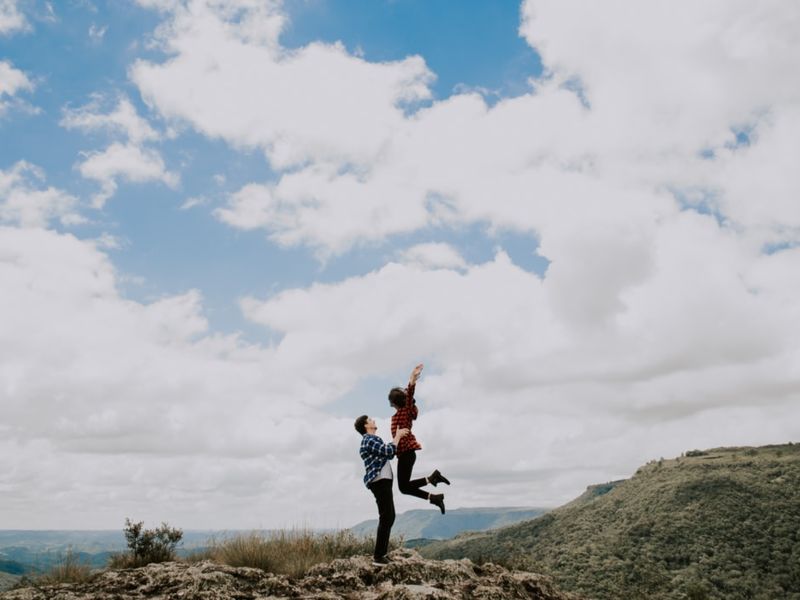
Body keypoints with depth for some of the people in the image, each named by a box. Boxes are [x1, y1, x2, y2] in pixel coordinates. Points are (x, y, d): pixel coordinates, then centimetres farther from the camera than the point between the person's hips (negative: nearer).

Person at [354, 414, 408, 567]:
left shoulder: (372, 440, 22)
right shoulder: (369, 439, -12)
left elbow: (388, 453, 26)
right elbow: (389, 451, -19)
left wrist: (397, 437, 21)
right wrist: (398, 436, -6)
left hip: (383, 481, 11)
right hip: (380, 482, -11)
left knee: (389, 516, 16)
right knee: (386, 517, -12)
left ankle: (382, 552, 23)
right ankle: (378, 556, -11)